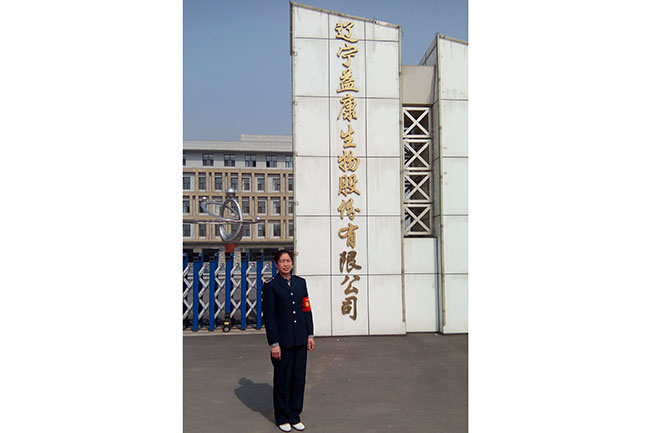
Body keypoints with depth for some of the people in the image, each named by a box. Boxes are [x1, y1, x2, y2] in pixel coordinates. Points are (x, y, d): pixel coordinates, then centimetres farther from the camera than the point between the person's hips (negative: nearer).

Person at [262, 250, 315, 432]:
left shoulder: (300, 282, 8)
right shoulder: (270, 286, -6)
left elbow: (307, 310, 10)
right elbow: (268, 316, -9)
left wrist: (310, 335, 6)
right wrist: (274, 343, -12)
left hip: (300, 340, 4)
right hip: (283, 341, -4)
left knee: (299, 379, 10)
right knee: (282, 380, 6)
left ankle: (295, 416, 25)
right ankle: (282, 418, 23)